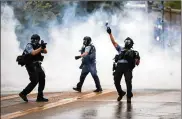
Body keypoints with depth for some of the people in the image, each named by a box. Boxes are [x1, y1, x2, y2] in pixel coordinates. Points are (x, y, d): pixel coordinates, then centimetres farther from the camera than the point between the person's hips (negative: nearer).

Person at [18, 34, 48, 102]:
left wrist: (43, 47, -14)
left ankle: (40, 97, 5)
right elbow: (33, 53, -27)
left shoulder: (37, 46, 12)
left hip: (37, 66, 8)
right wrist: (41, 47, -26)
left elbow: (45, 52, 6)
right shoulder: (29, 46, -11)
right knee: (34, 81, -12)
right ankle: (23, 93, 1)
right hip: (31, 66, -8)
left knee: (42, 80, 2)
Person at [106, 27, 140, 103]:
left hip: (128, 67, -2)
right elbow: (114, 42, 22)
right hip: (119, 66, 2)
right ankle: (121, 93, 24)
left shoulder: (133, 52, 22)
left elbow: (137, 63, 16)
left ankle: (129, 97, -6)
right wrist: (110, 33, 16)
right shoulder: (120, 49, 27)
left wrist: (137, 57, -5)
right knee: (116, 81, -1)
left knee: (128, 82, -15)